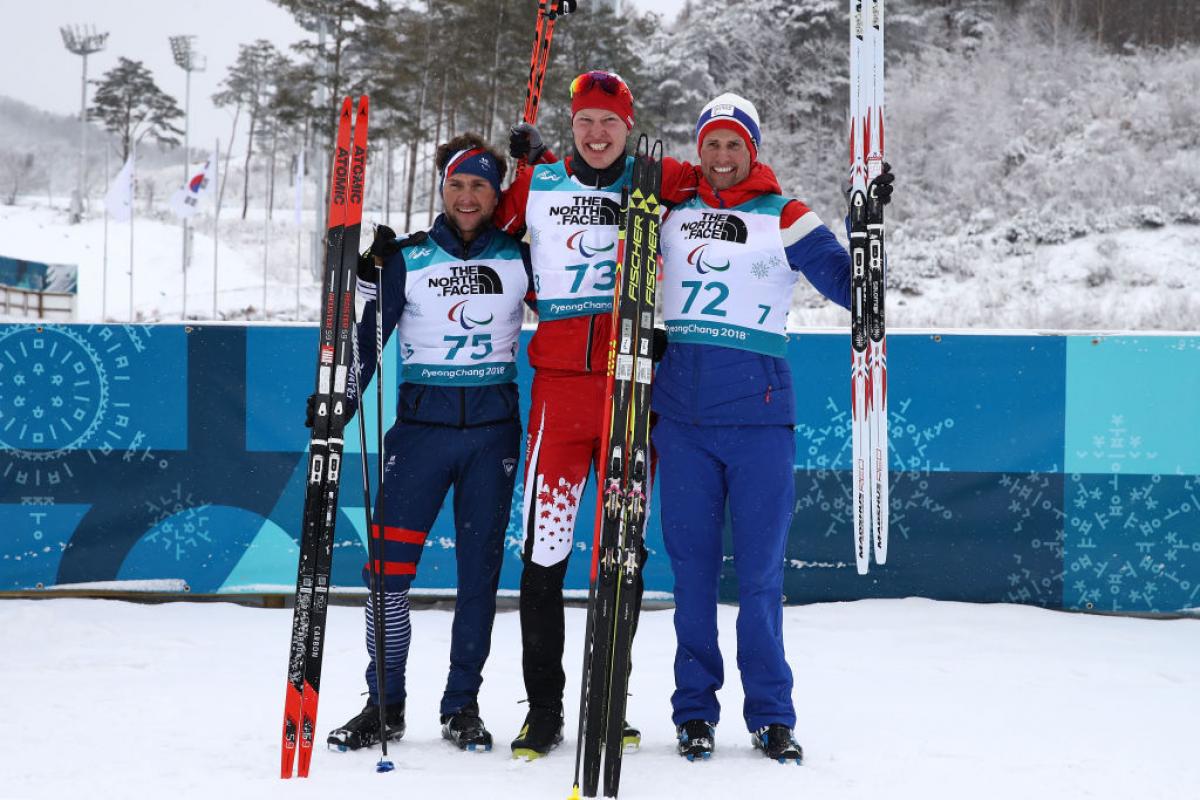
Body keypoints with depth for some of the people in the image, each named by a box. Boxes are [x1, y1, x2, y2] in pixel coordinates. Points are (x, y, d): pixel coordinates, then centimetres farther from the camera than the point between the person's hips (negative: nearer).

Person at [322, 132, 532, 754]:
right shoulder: (408, 258, 4)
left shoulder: (518, 257, 6)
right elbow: (367, 337, 3)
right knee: (388, 568, -7)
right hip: (421, 423, -1)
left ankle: (462, 704, 13)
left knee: (479, 568, 4)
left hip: (493, 429, 1)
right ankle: (384, 705, 4)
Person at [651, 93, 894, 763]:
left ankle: (772, 714, 8)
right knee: (692, 566, 5)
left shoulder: (786, 219, 3)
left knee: (760, 570, 0)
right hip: (681, 415, 2)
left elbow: (850, 286, 1)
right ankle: (695, 709, 13)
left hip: (759, 416, -2)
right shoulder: (672, 213, 10)